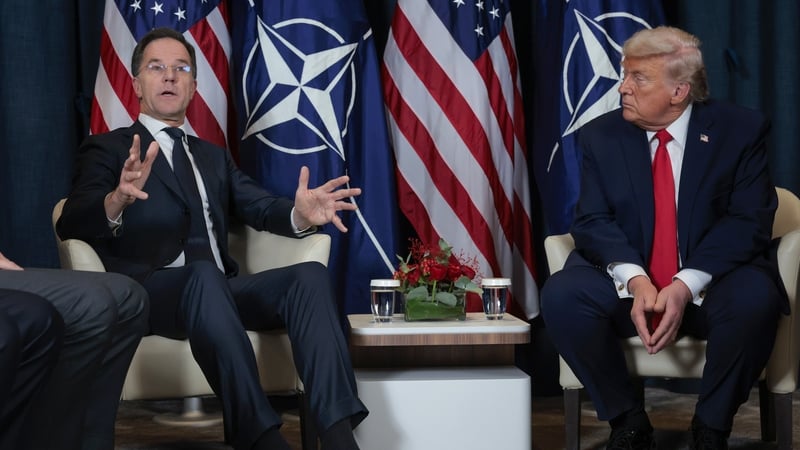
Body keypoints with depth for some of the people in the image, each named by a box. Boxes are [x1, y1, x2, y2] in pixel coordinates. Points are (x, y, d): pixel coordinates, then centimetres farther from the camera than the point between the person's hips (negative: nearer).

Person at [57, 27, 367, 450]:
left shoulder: (214, 156, 28)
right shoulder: (107, 149, 12)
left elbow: (261, 207, 12)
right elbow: (71, 224, -6)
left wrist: (299, 215, -13)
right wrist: (116, 201, -31)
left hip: (220, 289, 5)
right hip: (150, 291, -5)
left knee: (310, 274, -24)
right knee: (205, 276, -39)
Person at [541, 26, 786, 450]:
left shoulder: (740, 130, -3)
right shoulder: (600, 135, 2)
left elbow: (749, 221, -10)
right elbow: (592, 221, -4)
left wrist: (686, 286, -24)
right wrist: (635, 280, -24)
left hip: (711, 282, -1)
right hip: (628, 284, 2)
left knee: (754, 299, -35)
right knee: (561, 295, -26)